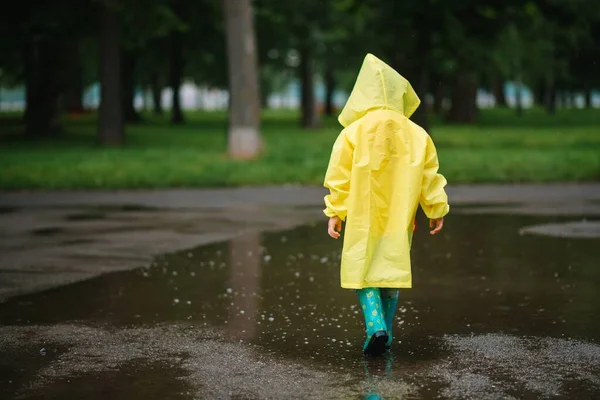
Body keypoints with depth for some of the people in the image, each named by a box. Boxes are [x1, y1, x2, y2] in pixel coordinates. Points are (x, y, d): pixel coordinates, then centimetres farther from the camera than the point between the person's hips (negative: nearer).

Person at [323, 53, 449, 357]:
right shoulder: (417, 134, 0)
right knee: (392, 270, 14)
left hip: (363, 218, -3)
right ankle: (385, 335, 18)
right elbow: (429, 175, 5)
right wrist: (436, 210, 15)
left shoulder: (353, 132, -7)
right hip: (399, 219, 3)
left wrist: (335, 213, 2)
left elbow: (339, 176, -5)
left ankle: (376, 327, -16)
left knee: (362, 271, 4)